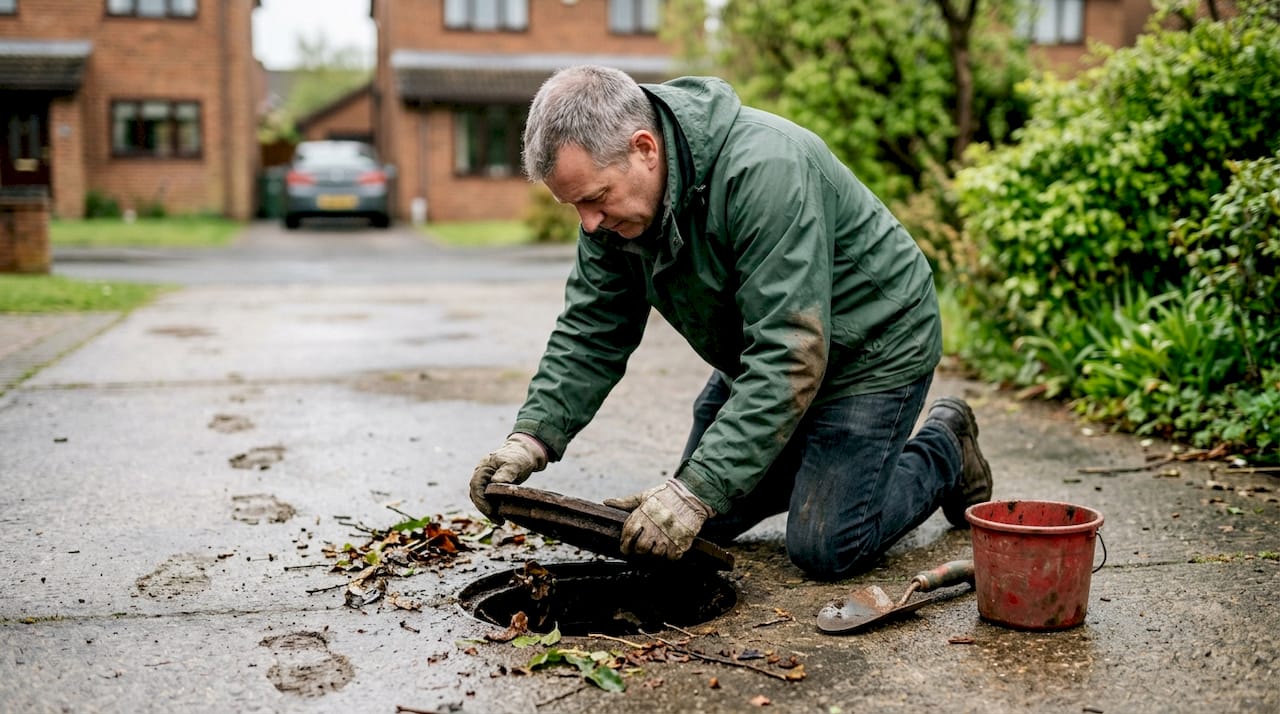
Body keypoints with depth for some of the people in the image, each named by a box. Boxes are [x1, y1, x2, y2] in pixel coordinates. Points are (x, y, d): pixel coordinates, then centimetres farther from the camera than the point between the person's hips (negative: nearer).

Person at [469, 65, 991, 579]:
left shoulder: (765, 172, -36)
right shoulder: (614, 187, -12)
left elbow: (789, 361, -38)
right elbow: (591, 329, -5)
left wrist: (696, 491, -41)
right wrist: (533, 434, -19)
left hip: (870, 344, -7)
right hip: (764, 352, 7)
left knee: (826, 550, -11)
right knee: (703, 524, 7)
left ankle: (943, 452, 16)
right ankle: (818, 461, 29)